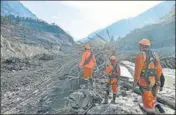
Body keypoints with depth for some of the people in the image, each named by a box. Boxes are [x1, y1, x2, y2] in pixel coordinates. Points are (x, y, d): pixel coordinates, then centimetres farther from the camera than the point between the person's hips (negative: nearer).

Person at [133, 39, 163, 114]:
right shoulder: (155, 55, 7)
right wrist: (157, 80, 20)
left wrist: (135, 81, -9)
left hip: (144, 80, -6)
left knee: (147, 97, 5)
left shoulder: (140, 55, -14)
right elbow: (159, 69, 10)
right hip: (152, 80, 7)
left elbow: (137, 70, -18)